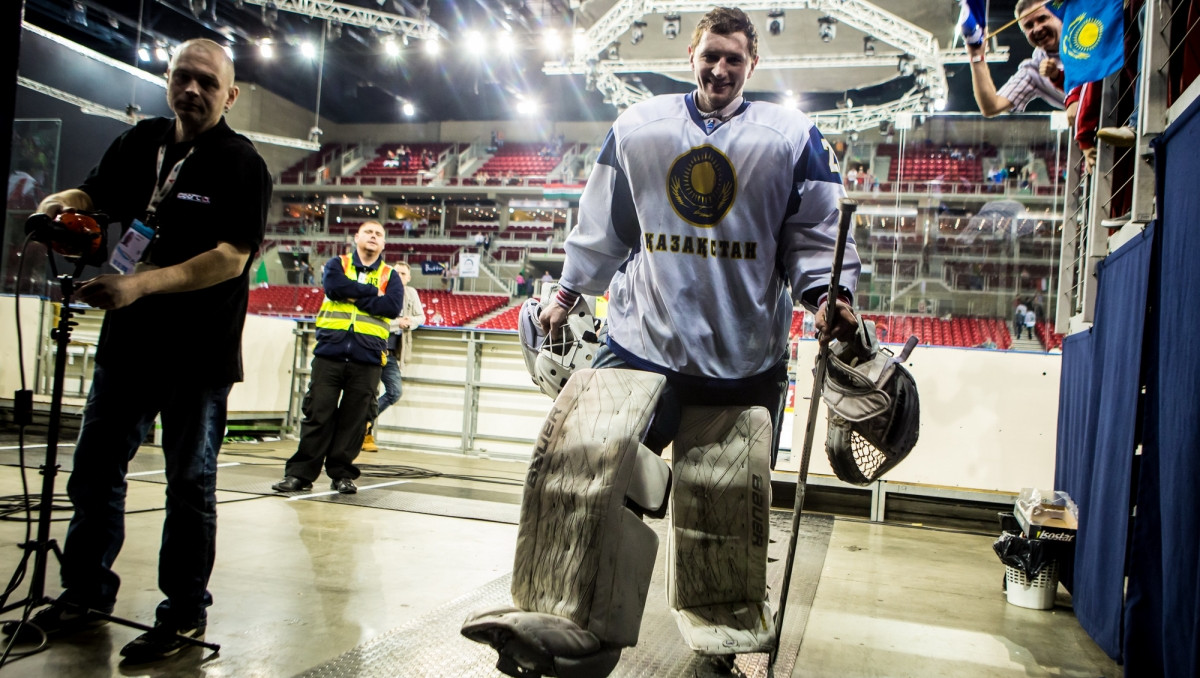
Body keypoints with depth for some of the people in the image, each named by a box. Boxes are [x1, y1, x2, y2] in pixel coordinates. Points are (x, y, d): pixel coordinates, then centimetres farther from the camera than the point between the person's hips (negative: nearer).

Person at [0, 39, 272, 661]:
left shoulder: (241, 164, -9)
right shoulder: (140, 142, 9)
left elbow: (232, 258, -19)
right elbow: (93, 195, 17)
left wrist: (141, 285, -27)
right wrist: (61, 206, -8)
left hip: (199, 353, -6)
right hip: (127, 338, 6)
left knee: (189, 482, 5)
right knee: (94, 469, 15)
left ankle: (185, 613, 18)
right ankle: (86, 593, 32)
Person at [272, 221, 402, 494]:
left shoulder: (390, 275, 13)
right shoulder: (337, 264, 13)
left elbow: (393, 307, -6)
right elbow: (334, 287, -10)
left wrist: (354, 295, -7)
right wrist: (373, 293, -5)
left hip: (368, 359, 0)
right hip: (330, 352, 0)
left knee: (354, 419, 2)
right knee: (317, 415, 0)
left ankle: (342, 473, 12)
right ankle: (300, 473, 6)